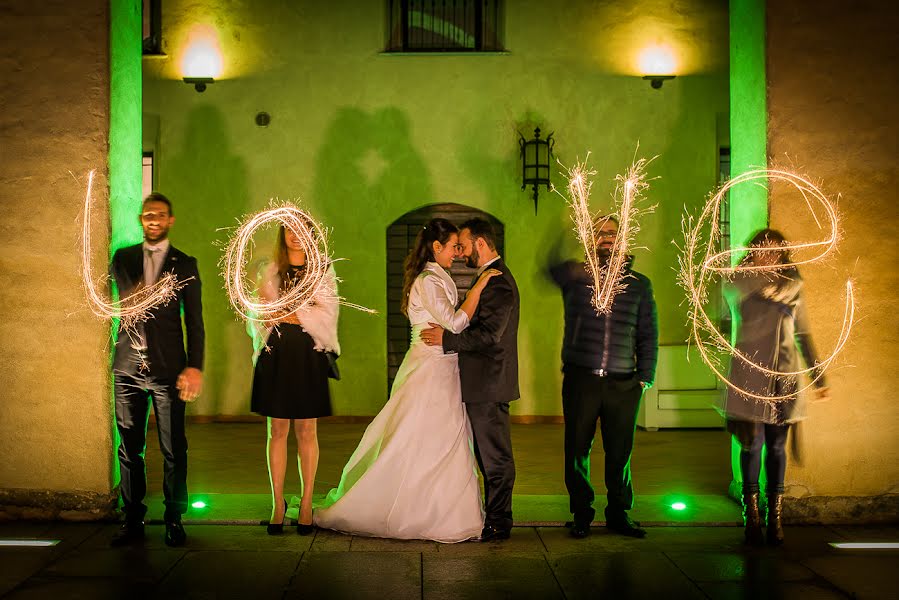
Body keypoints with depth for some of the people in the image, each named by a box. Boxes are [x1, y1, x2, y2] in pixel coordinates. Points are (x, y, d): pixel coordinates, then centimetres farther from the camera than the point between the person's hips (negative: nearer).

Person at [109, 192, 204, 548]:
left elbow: (194, 319, 3)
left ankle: (174, 520, 10)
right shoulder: (123, 258, 13)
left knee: (173, 449, -1)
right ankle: (133, 520, 14)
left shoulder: (185, 264, 6)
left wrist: (195, 367, -5)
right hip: (128, 366, 2)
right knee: (129, 448, 6)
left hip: (168, 367, -2)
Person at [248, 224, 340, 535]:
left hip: (308, 355, -1)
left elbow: (327, 313, -3)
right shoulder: (270, 271, 12)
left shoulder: (323, 271, 7)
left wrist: (289, 315, -8)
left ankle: (306, 505, 6)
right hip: (276, 355, 1)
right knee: (277, 431, 2)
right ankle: (278, 504, 7)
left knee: (306, 432, 1)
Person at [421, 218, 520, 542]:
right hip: (487, 383, 10)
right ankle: (497, 517, 22)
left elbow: (489, 335, -25)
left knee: (495, 457, -2)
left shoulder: (497, 282, -18)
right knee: (491, 455, 15)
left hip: (489, 385, -10)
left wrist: (446, 338, -19)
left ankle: (498, 523, 5)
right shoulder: (495, 277, 16)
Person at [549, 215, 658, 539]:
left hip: (623, 382, 1)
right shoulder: (576, 275, 5)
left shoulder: (638, 284, 11)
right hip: (580, 379, -1)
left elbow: (648, 334, 12)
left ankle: (618, 513, 19)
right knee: (577, 449, 5)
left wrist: (645, 376, 5)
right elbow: (553, 265, -18)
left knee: (620, 451, 6)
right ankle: (581, 514, 16)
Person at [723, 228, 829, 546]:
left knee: (777, 445, 4)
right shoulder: (740, 282, 5)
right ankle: (752, 516, 2)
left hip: (784, 374, 3)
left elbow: (803, 335, 18)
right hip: (751, 373, -3)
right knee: (753, 442, -5)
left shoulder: (793, 286, 15)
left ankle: (775, 518, 7)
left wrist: (818, 375, 16)